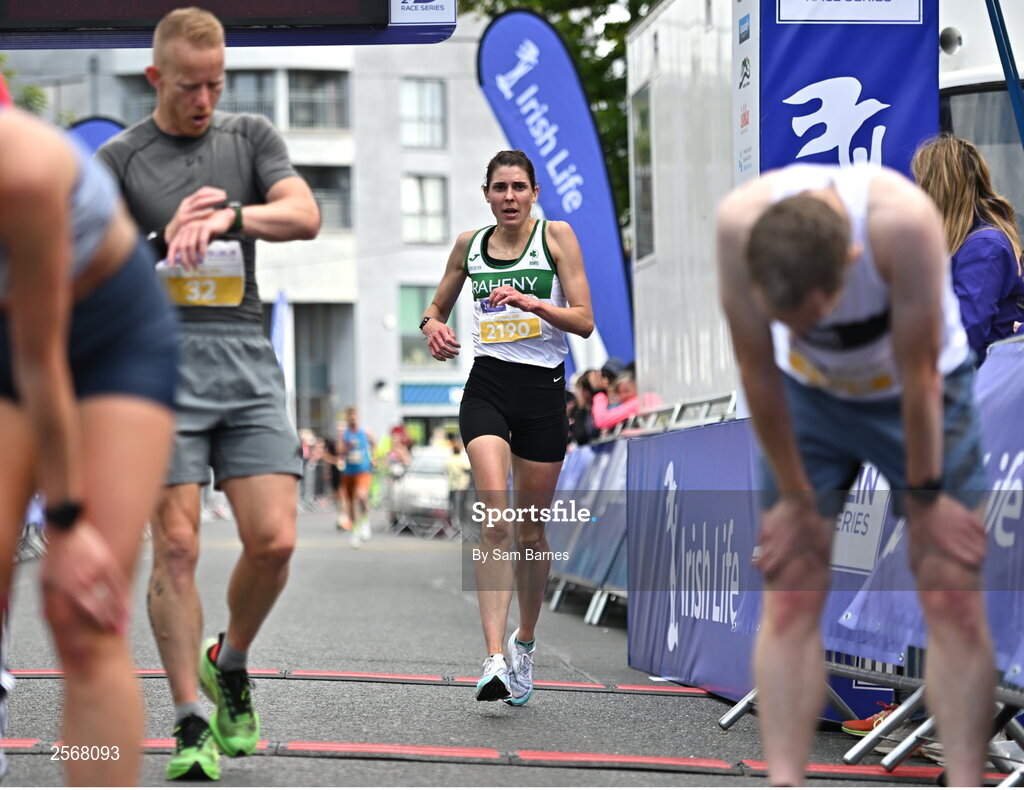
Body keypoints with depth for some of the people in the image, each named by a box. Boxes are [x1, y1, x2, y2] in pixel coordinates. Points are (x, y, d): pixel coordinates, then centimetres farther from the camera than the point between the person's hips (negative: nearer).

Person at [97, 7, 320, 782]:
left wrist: (229, 216, -19)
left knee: (274, 540, -6)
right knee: (176, 547, -7)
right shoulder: (120, 158, 7)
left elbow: (305, 214, -2)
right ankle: (192, 724, 0)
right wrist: (166, 238, -11)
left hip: (247, 361, 2)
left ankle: (229, 663, 21)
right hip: (159, 361, -2)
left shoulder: (251, 137, 14)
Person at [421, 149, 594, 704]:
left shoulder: (556, 236, 1)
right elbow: (437, 308, 22)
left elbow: (584, 321, -5)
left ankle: (525, 642, 33)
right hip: (486, 389, 0)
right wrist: (433, 327, -2)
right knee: (496, 520, -19)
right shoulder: (468, 244, 9)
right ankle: (495, 660, -26)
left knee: (530, 530, 10)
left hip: (544, 392, 0)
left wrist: (531, 302, -21)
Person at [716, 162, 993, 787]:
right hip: (808, 392, 2)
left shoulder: (902, 222, -39)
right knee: (790, 595, -6)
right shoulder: (739, 224, -32)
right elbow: (757, 369, -21)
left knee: (955, 597, -7)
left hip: (918, 393, -2)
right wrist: (795, 499, -12)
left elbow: (919, 374, -27)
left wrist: (925, 499, -15)